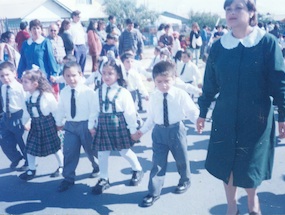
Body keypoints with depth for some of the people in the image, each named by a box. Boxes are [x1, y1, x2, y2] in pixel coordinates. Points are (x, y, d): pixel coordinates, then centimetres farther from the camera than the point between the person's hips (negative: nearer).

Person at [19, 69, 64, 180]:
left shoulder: (46, 96, -24)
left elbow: (56, 110, -14)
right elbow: (27, 111, 8)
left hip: (47, 124, -5)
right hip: (35, 125, 6)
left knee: (54, 146, 11)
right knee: (30, 147, 8)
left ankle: (61, 167, 35)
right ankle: (31, 170, 28)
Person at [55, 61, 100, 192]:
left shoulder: (88, 91, -17)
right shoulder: (63, 92, -2)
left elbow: (93, 110, -14)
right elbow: (61, 109, 10)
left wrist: (92, 126, -15)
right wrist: (59, 122, 18)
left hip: (85, 125, -3)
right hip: (70, 125, 3)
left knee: (91, 150, 15)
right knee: (69, 152, 4)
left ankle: (97, 167, 46)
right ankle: (68, 178, 20)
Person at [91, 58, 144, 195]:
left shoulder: (123, 92, -12)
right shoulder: (99, 92, 2)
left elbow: (130, 112, -8)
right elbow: (96, 111, 9)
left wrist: (133, 130, -5)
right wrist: (93, 126, 12)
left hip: (119, 125, -4)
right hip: (103, 125, 4)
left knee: (125, 151, 10)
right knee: (102, 153, 9)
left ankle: (138, 170, 37)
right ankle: (104, 179, 26)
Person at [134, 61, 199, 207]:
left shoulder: (181, 95, -12)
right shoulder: (153, 97, -2)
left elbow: (192, 112, -6)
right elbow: (151, 118, 8)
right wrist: (141, 131, 9)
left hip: (176, 130, -1)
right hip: (159, 132, 2)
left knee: (181, 159, 18)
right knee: (157, 162, 4)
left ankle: (185, 181, 46)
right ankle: (153, 192, 14)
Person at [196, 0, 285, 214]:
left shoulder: (267, 42, -9)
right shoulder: (219, 46, 0)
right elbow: (210, 83, 6)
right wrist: (203, 112, 11)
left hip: (257, 118, -2)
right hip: (225, 117, 3)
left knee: (250, 166, 8)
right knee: (226, 164, 10)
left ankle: (252, 197, 43)